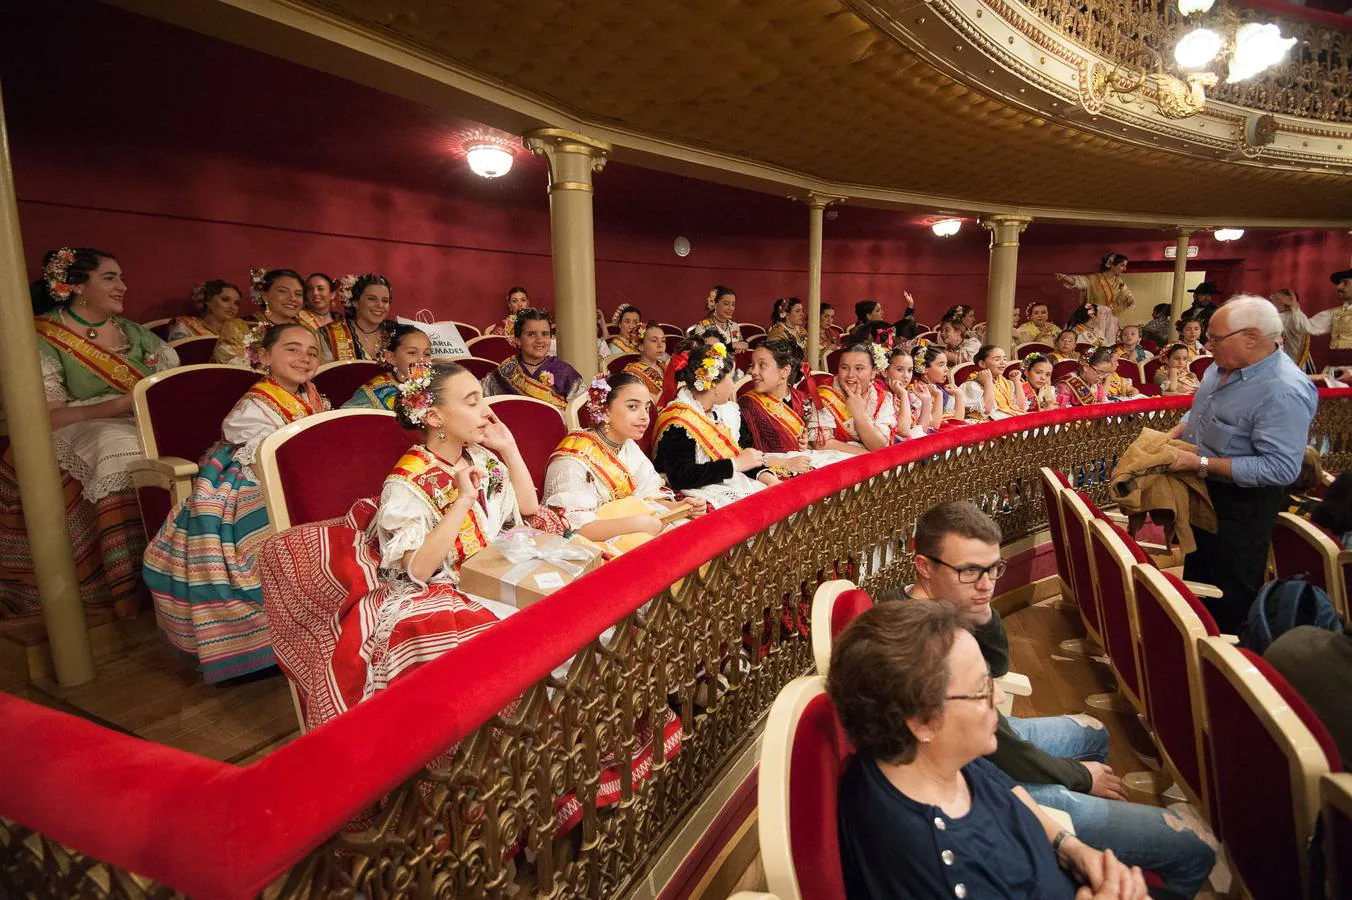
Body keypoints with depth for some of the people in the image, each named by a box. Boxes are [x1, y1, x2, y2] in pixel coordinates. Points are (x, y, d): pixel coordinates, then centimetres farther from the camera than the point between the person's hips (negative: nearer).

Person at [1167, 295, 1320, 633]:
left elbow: (1281, 468, -32)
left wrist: (1202, 463, -31)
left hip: (1242, 502, -9)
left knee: (1232, 595, 10)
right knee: (1196, 571, 26)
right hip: (1202, 490, 9)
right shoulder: (1224, 366, -4)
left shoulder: (1284, 392, -29)